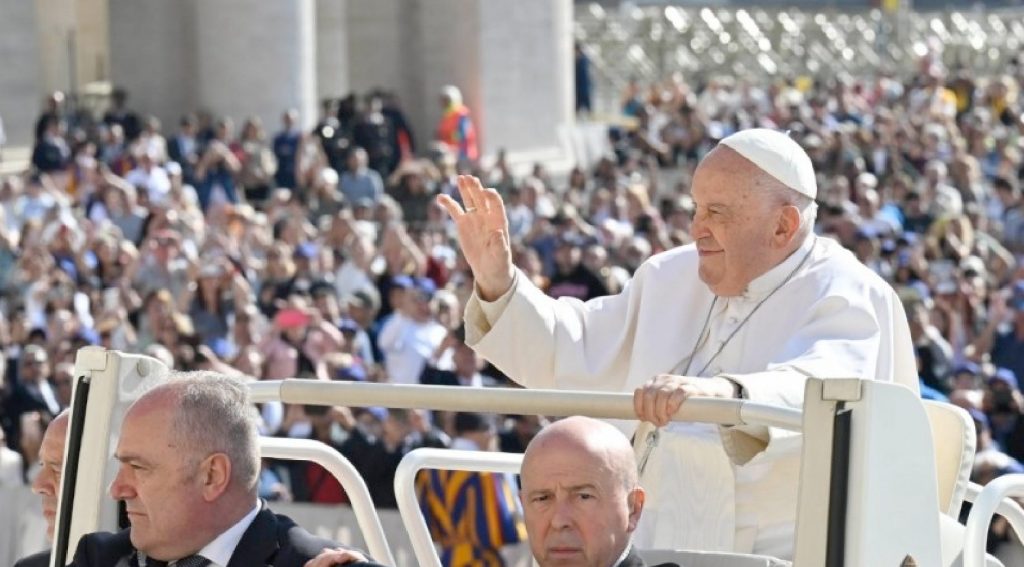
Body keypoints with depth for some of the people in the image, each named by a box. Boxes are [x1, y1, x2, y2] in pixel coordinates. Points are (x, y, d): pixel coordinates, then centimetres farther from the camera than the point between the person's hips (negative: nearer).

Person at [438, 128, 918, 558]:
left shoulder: (847, 297, -9)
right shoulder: (674, 278, 15)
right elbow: (575, 352, 23)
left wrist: (726, 394, -50)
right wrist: (498, 283, 7)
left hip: (779, 555, -6)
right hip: (660, 548, 6)